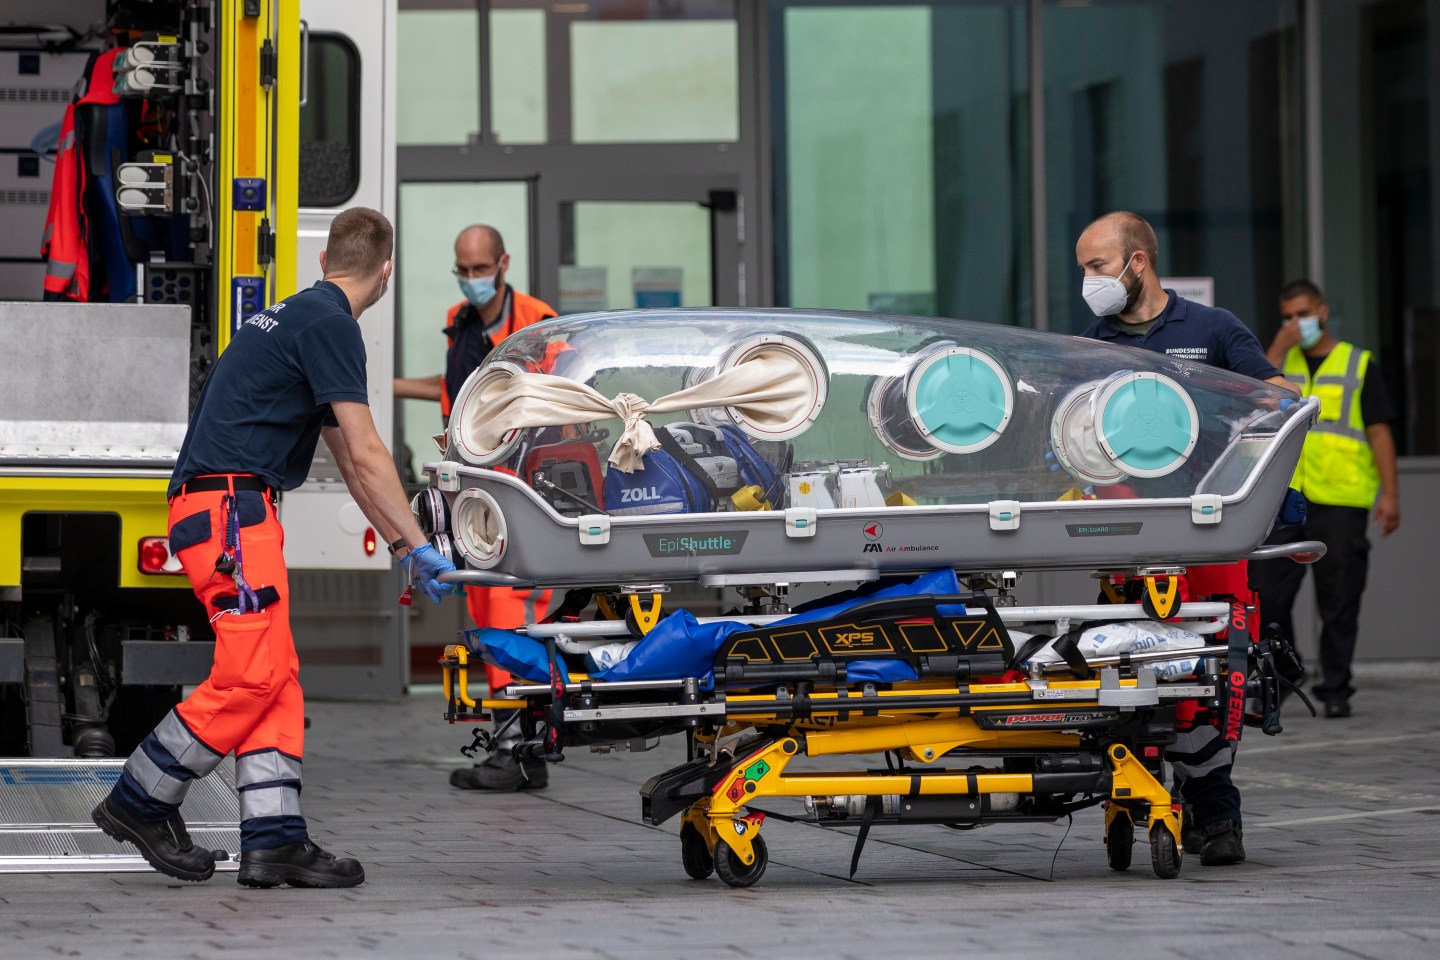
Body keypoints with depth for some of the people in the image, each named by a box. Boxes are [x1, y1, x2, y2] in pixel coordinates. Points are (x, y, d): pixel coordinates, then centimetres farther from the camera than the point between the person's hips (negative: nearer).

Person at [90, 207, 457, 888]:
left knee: (275, 679, 5)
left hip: (229, 509, 10)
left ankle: (273, 838, -1)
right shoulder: (329, 324, -8)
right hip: (230, 504, -10)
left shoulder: (298, 315, 23)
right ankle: (139, 801, -2)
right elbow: (366, 456, -11)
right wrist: (419, 547, -6)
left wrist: (401, 548, 28)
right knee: (252, 676, -11)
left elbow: (348, 462, 28)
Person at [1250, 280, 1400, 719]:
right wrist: (1281, 346, -7)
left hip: (1340, 502, -2)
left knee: (1339, 601, 0)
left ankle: (1336, 690, 7)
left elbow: (1379, 431, 5)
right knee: (1267, 595, -2)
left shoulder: (1359, 365, 9)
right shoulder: (1279, 361, 15)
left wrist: (1389, 493, -4)